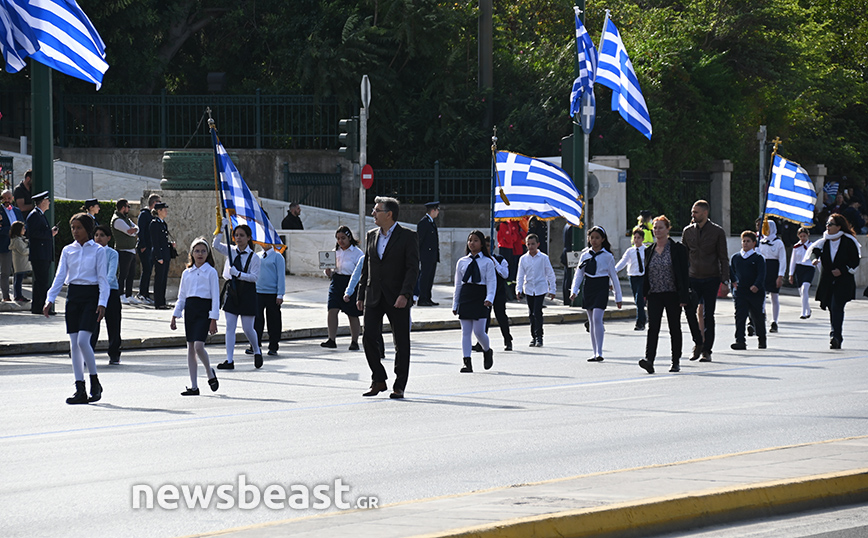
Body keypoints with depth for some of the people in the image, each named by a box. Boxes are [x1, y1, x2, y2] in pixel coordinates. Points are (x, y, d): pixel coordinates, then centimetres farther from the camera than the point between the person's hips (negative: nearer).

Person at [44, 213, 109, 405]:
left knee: (82, 340, -17)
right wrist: (50, 300, -3)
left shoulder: (98, 251, -1)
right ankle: (80, 390, 5)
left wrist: (102, 303, -14)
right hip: (73, 295, 5)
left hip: (90, 295, -5)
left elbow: (102, 278, -4)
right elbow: (60, 277, 7)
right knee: (74, 344, 2)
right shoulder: (68, 250, 9)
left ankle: (95, 382, 1)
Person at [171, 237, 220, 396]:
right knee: (190, 348, 3)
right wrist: (174, 317, 11)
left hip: (204, 310, -5)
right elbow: (181, 297, 17)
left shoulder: (211, 272, 0)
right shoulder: (187, 273, 12)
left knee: (198, 345, -18)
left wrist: (213, 320, -10)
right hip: (190, 309, 5)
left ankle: (210, 373, 8)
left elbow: (215, 297, -3)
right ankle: (193, 386, 5)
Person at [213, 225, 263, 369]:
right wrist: (220, 229, -14)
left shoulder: (254, 257, -5)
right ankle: (229, 360, 1)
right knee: (230, 327, 0)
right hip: (232, 291, 4)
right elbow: (216, 245, -4)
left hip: (247, 293, -4)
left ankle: (257, 351, 30)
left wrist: (238, 273, -21)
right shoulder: (231, 252, 6)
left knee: (247, 329, 2)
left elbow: (254, 277, -12)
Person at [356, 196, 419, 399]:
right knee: (369, 338, -5)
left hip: (397, 298, -5)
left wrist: (404, 294, -21)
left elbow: (413, 268, -10)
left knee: (401, 343, 1)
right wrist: (361, 296, 12)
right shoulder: (371, 236, 12)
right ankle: (378, 381, 9)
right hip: (374, 297, 5)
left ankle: (399, 387, 7)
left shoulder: (407, 236, -5)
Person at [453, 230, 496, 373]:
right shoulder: (462, 262, 12)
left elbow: (492, 282, -4)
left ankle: (487, 351, 24)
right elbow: (458, 284, 14)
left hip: (480, 297, -4)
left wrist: (489, 298, -19)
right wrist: (455, 304, 12)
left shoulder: (487, 262, 2)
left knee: (479, 331, -7)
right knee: (465, 331, 0)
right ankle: (467, 362, 1)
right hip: (465, 296, 4)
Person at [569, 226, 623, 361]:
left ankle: (599, 353, -17)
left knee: (597, 318, -17)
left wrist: (618, 298, 5)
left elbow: (614, 277, 3)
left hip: (601, 288, -4)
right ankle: (595, 353, 14)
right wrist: (574, 291, -3)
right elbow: (578, 274, 11)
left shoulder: (607, 256, -1)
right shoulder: (585, 255, 8)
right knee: (591, 321, 8)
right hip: (588, 288, 4)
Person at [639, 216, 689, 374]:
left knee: (674, 328, 7)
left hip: (672, 295, -2)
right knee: (653, 327, -12)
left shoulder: (677, 249, -3)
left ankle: (676, 362, 17)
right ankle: (649, 360, -23)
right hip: (654, 295, 3)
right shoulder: (649, 250, 9)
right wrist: (643, 294, 10)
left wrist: (684, 297, -12)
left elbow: (684, 273, -5)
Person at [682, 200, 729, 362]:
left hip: (711, 279, -2)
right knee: (689, 308, -14)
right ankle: (698, 342, 5)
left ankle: (706, 350, 7)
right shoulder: (688, 231, 8)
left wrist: (725, 280, -7)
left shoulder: (717, 232, -1)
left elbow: (723, 258, 1)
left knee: (708, 315, 0)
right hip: (693, 278, 2)